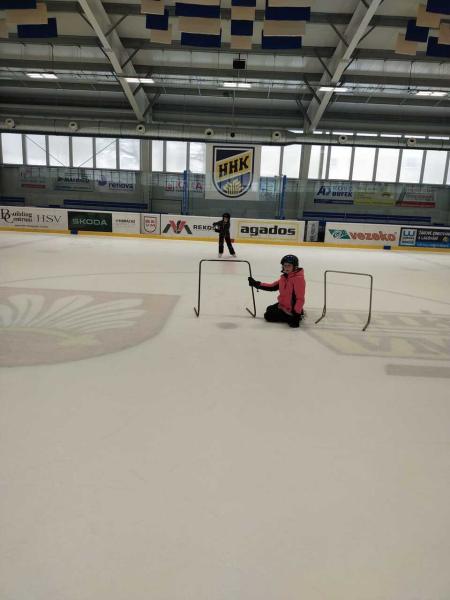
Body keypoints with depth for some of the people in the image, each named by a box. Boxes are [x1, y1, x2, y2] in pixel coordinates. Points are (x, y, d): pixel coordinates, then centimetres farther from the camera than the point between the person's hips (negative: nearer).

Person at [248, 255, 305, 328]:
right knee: (269, 309, 31)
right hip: (282, 305, 10)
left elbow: (300, 298, -26)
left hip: (290, 309, -10)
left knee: (268, 316, -9)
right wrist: (257, 284, 5)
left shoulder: (298, 278, -23)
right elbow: (272, 287, 12)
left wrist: (296, 313, -31)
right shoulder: (284, 277, 5)